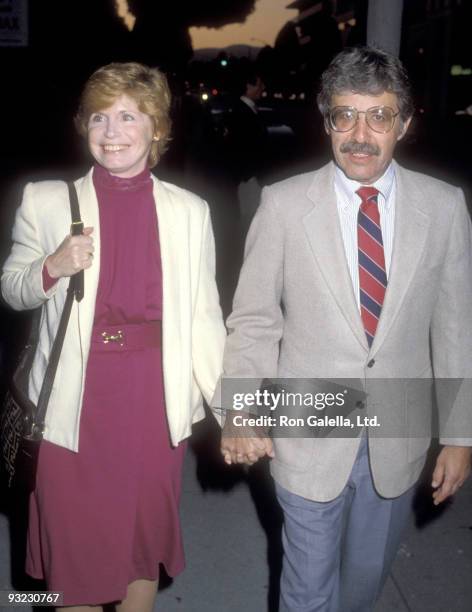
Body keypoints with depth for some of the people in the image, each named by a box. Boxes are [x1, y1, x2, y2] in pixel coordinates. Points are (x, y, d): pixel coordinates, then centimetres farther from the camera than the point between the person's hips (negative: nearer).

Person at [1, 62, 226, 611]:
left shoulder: (189, 211, 1)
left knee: (146, 538, 16)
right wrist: (52, 270, -14)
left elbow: (203, 315, 3)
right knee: (72, 545, 11)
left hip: (156, 401, 1)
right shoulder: (45, 201, -1)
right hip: (74, 403, 0)